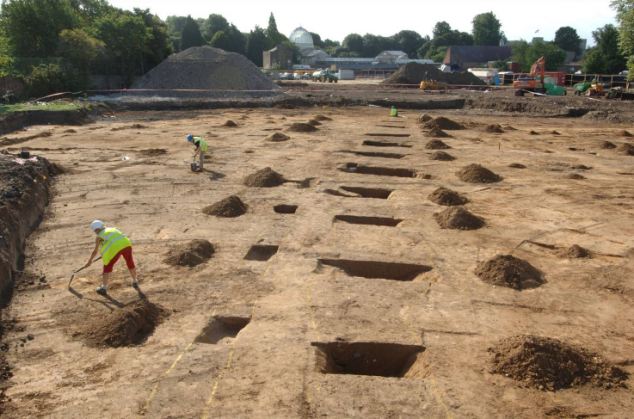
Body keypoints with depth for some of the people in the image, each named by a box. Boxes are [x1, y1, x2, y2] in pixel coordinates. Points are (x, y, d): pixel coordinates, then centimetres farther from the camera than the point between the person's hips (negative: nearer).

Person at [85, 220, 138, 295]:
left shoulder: (99, 236, 15)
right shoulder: (112, 229, 29)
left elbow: (95, 251, 21)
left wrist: (90, 261, 36)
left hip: (115, 248, -5)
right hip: (126, 244, 5)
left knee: (107, 266, 14)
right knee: (130, 262, 24)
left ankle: (104, 288, 19)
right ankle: (135, 283, 38)